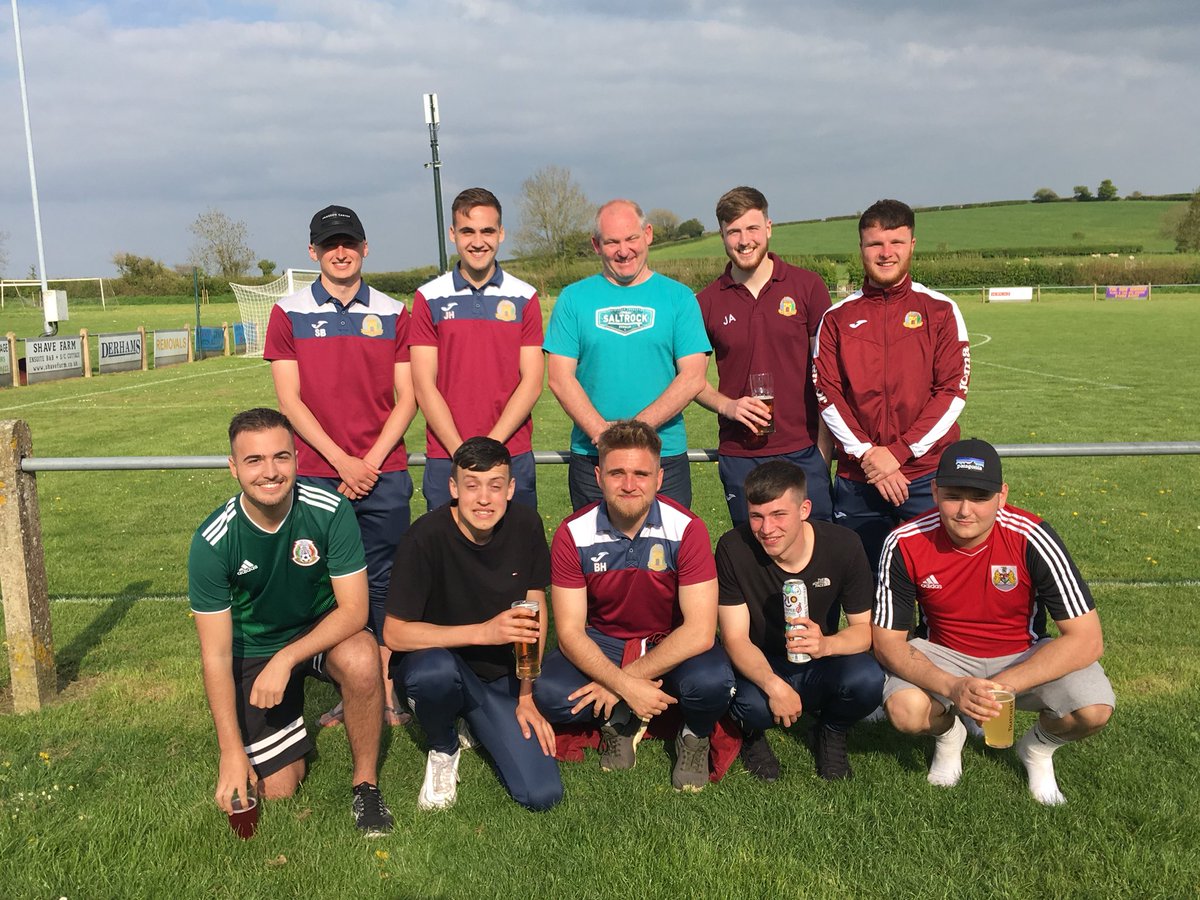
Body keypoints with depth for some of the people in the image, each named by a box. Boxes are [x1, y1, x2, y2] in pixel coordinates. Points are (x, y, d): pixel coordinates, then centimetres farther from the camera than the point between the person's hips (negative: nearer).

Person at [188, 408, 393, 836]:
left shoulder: (331, 511, -25)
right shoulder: (212, 543, -23)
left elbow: (354, 609, -21)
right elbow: (216, 655, -18)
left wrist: (286, 658, -33)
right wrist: (232, 753, -19)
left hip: (323, 628, 0)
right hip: (254, 649, 1)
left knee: (361, 660, -36)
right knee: (278, 789, -3)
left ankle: (366, 782, -11)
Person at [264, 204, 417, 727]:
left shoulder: (392, 313, 7)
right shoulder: (289, 314, 4)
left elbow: (406, 399, 4)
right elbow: (289, 400, -1)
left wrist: (371, 461, -8)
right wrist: (341, 461, -10)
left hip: (384, 475, 1)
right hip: (317, 476, 0)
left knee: (385, 583, 5)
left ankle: (387, 691, 14)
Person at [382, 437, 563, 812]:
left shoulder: (526, 526, -10)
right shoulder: (426, 537, -22)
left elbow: (534, 611, 1)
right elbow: (394, 633, -22)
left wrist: (526, 697, -1)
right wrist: (484, 632, -31)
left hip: (501, 675, 3)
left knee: (543, 795, -11)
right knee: (436, 673, -40)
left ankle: (475, 722, 19)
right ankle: (443, 750, -4)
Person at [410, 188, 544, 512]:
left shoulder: (524, 298, 5)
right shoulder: (428, 298, 4)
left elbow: (531, 382, 0)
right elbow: (424, 385, -1)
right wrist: (461, 451, -11)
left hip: (513, 456, 0)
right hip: (445, 458, 0)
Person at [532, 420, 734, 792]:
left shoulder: (686, 529, -20)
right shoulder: (573, 535, -15)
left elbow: (700, 631, -24)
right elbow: (569, 632, -15)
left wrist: (624, 678, -24)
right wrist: (627, 688, -29)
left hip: (672, 643, -1)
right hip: (602, 643, 2)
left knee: (712, 681, -34)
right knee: (550, 695, -27)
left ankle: (695, 737, 3)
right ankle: (620, 720, 5)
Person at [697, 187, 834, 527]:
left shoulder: (808, 287, 1)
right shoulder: (707, 302, 4)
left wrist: (824, 448, -4)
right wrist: (727, 405, -9)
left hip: (803, 451, -1)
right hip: (738, 457, 1)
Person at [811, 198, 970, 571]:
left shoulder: (940, 310, 4)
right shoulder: (837, 318, 7)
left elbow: (953, 391, -3)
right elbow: (826, 394, 1)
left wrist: (897, 452, -11)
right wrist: (867, 454, -10)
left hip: (928, 474, -1)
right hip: (857, 479, 1)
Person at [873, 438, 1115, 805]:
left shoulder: (1030, 538, -23)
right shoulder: (905, 544, -20)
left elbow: (1087, 639, -22)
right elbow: (887, 641, -15)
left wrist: (1003, 686, -31)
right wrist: (952, 687, -33)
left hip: (1025, 657, 0)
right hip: (945, 657, 0)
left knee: (1094, 709, -27)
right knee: (906, 710, -30)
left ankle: (1038, 746, 10)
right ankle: (947, 733, 10)